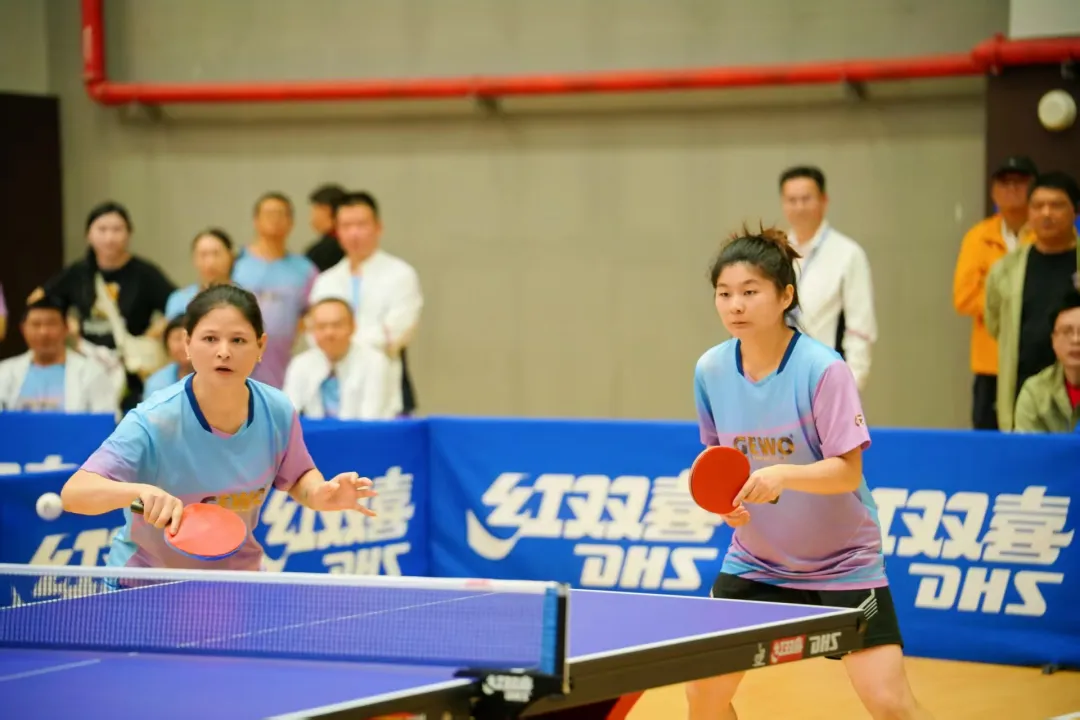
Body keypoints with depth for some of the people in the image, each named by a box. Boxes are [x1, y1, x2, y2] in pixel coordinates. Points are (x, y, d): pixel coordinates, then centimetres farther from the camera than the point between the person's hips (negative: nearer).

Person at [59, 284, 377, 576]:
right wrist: (140, 491, -52)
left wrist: (320, 493, -17)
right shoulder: (152, 422, -27)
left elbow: (297, 478, 6)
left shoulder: (277, 411, -14)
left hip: (234, 580, 4)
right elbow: (72, 493, -34)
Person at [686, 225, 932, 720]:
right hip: (754, 562, 5)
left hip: (841, 563, -5)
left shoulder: (824, 369, -20)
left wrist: (781, 475, -38)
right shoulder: (710, 370, -5)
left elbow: (847, 472, -22)